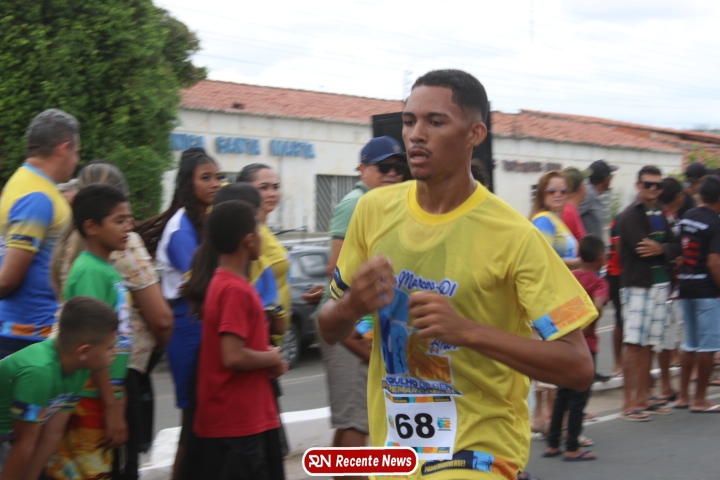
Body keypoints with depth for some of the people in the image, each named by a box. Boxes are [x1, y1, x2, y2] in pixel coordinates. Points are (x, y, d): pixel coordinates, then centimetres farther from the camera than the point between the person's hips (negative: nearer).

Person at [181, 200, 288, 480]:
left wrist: (268, 358, 8)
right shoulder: (237, 290, -19)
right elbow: (233, 357, -26)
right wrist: (272, 357, -10)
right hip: (237, 423, -10)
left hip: (242, 419, 10)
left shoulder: (221, 282, 11)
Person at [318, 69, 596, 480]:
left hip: (478, 447, -5)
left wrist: (467, 330, -28)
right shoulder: (375, 209, -1)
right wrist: (352, 305, -15)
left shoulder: (512, 236, -14)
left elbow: (579, 368, -17)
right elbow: (329, 331, 9)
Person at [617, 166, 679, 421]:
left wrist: (661, 249, -13)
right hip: (638, 285, -7)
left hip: (660, 284, 7)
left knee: (648, 344, 11)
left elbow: (675, 248, 6)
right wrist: (664, 249, -4)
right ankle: (629, 403, -4)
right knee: (634, 344, -7)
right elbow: (642, 248, -18)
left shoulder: (660, 215, 15)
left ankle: (643, 398, 18)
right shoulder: (630, 215, -7)